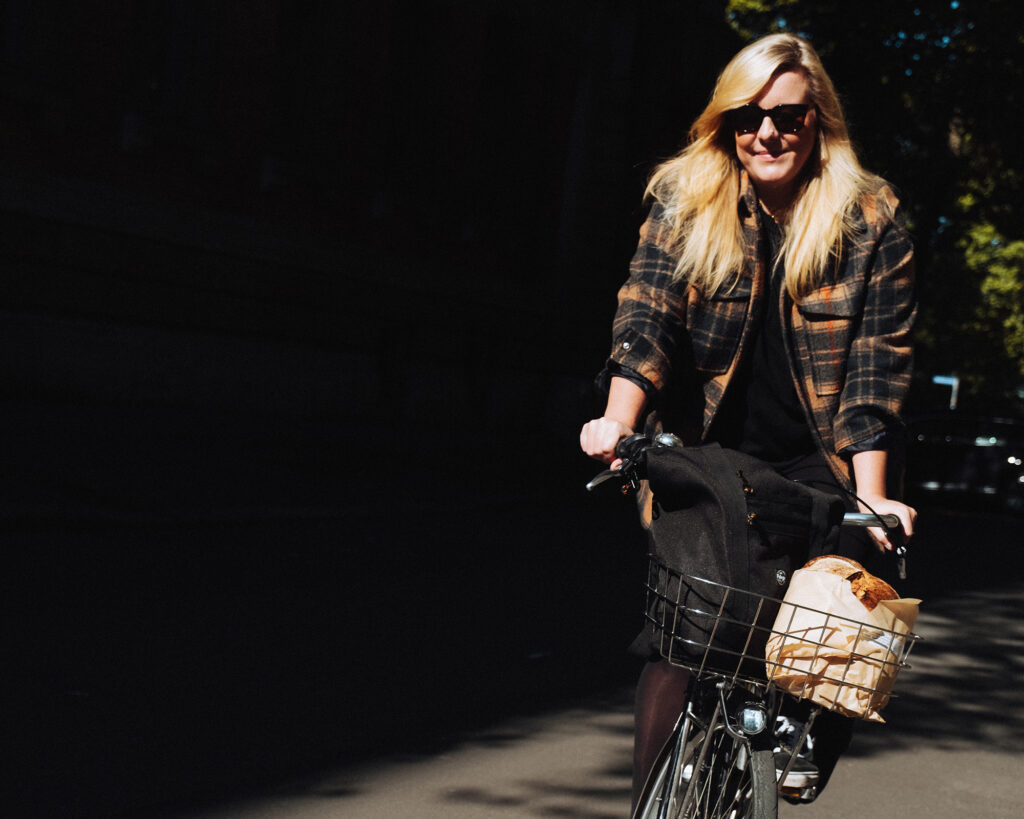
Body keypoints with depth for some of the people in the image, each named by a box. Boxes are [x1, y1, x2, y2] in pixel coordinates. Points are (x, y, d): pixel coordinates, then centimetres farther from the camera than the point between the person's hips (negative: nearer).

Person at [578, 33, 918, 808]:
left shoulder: (873, 222, -3)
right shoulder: (684, 202, 1)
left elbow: (876, 366, -8)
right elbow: (647, 314, -12)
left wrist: (871, 495, -18)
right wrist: (619, 422, -29)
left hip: (814, 461, 0)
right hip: (702, 452, 0)